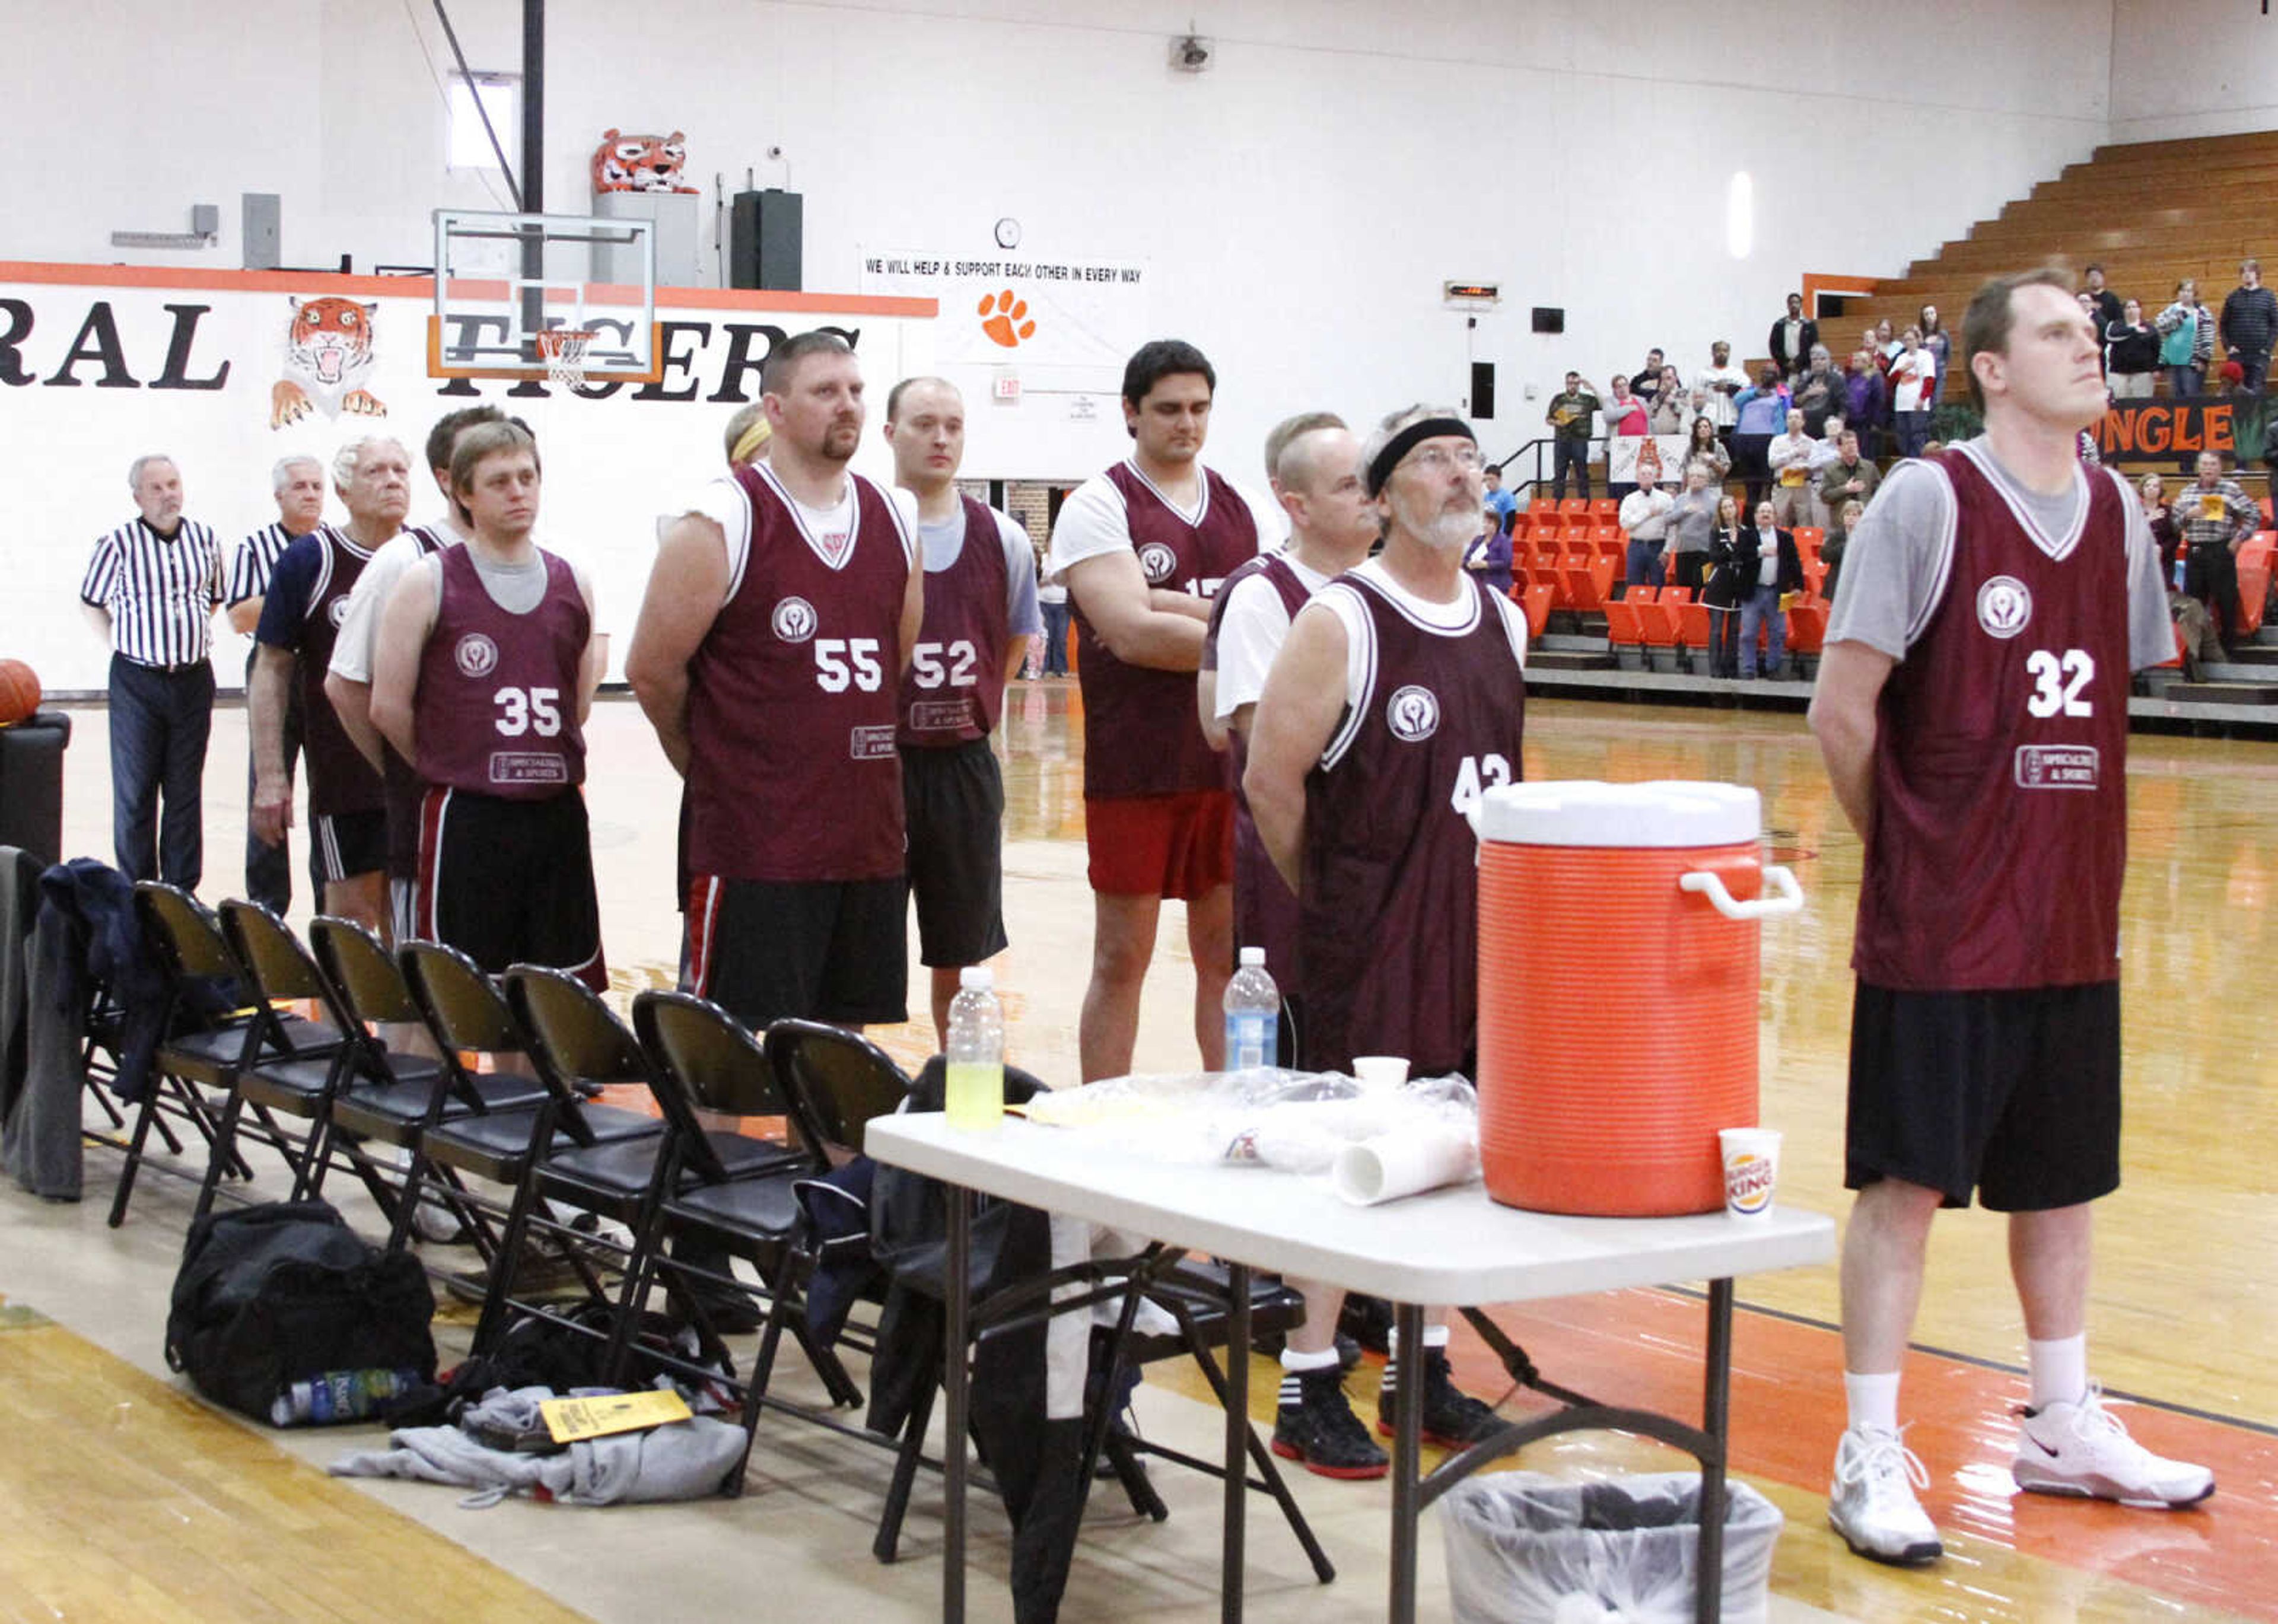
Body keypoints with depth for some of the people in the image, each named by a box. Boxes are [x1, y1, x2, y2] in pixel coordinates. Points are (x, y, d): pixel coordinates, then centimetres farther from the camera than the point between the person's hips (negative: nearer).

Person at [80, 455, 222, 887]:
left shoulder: (204, 539, 6)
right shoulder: (118, 543, -5)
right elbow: (92, 603, 7)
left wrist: (195, 637, 12)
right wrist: (122, 645, 0)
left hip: (194, 679, 3)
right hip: (137, 683, -3)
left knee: (187, 790, 7)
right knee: (134, 791, 0)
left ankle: (182, 890, 14)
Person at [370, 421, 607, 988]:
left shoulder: (572, 584, 9)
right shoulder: (428, 583, -4)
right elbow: (389, 707, -2)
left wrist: (547, 765, 12)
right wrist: (452, 769, 7)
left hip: (558, 813, 4)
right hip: (466, 816, -4)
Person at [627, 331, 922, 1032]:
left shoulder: (897, 520, 10)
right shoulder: (719, 523, -9)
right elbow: (652, 669, -5)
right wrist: (716, 765, 6)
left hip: (869, 835, 6)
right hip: (755, 842, -6)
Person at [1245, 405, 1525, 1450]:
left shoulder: (1504, 624, 10)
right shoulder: (1339, 623, -11)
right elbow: (1270, 780, -10)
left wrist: (1496, 896, 15)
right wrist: (1331, 898, -2)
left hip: (1477, 934, 7)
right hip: (1367, 947, -6)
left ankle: (1421, 1371, 25)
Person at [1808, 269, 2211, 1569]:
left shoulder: (2118, 512, 8)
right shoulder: (1928, 501, -10)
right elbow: (1842, 708, -9)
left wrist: (2087, 865, 9)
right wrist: (1912, 845, 0)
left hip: (2075, 920, 6)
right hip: (1941, 926, -6)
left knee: (2064, 1177, 16)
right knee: (1909, 1180, -1)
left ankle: (2065, 1428, 31)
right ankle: (1871, 1459, 7)